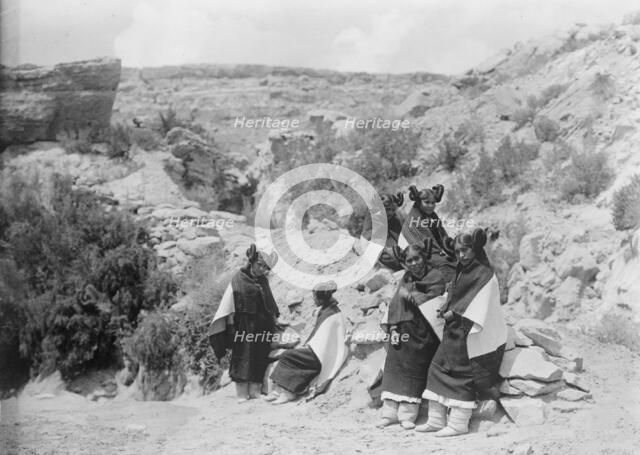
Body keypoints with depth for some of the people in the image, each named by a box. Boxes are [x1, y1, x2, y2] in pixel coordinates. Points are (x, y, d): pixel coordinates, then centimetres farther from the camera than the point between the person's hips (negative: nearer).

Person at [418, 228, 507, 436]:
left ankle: (459, 423, 4)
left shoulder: (484, 275, -12)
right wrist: (446, 310, 4)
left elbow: (478, 306, -18)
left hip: (471, 334, -9)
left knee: (463, 376, -4)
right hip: (455, 332, 9)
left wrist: (453, 312, -15)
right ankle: (437, 420, 12)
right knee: (437, 368, 6)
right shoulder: (461, 272, 14)